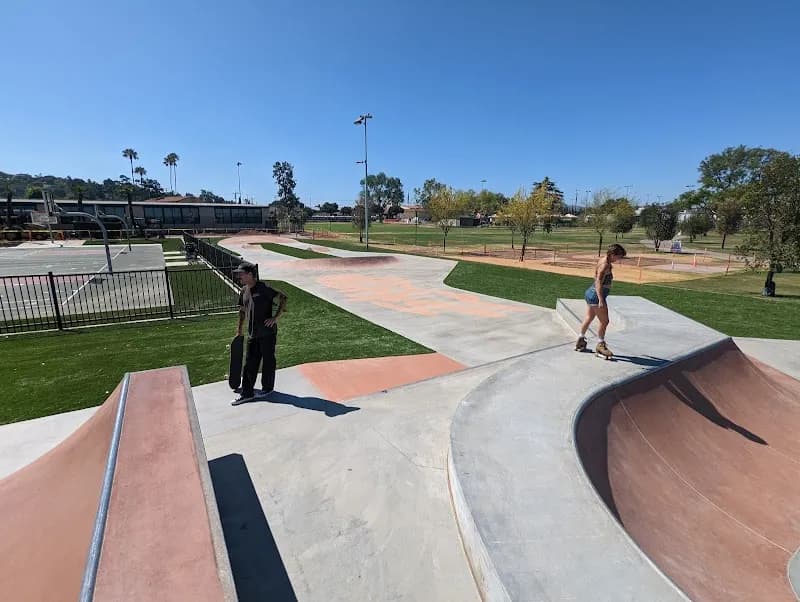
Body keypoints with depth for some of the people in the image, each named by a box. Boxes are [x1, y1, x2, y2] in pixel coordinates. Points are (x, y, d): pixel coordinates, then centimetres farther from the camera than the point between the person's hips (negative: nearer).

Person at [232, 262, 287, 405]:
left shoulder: (264, 288, -14)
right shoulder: (244, 291, 8)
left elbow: (283, 298, -15)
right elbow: (242, 310, 20)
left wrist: (276, 317, -19)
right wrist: (239, 329, 21)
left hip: (267, 333, -7)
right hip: (252, 334, 7)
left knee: (268, 361, 9)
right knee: (249, 363, 10)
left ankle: (267, 388, 27)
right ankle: (247, 393, 20)